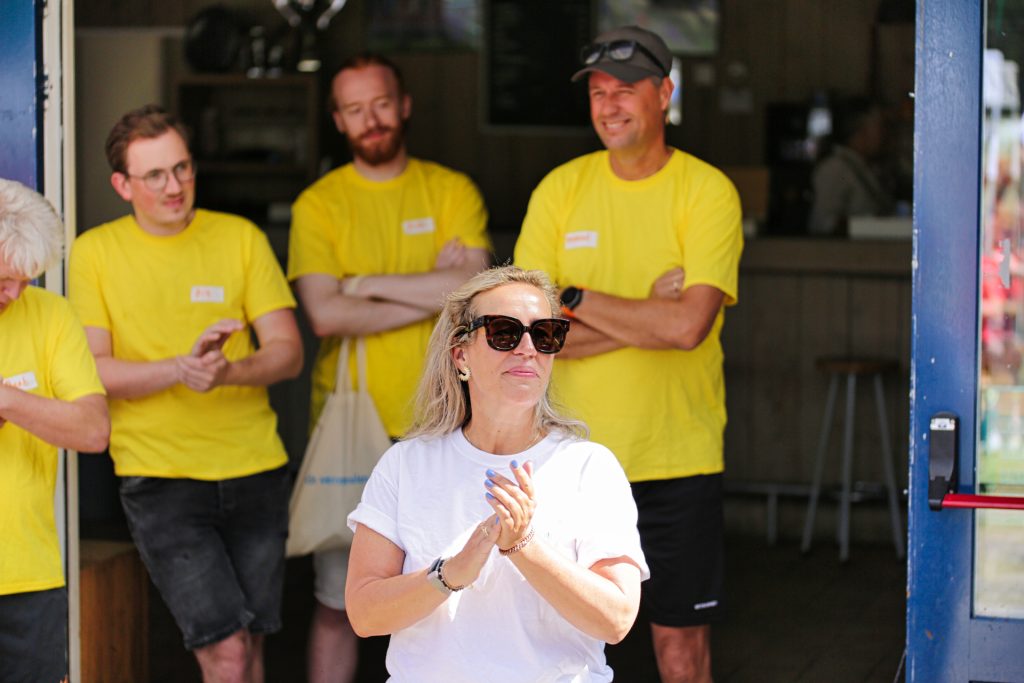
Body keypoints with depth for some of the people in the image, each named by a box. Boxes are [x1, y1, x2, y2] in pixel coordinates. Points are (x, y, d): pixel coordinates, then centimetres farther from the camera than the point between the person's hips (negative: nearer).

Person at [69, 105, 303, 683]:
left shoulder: (241, 237, 5)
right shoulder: (96, 251, 2)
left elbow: (288, 350, 1)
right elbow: (92, 371, -4)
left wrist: (229, 371, -21)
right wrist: (180, 368, -21)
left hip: (254, 468, 3)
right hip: (159, 475, -2)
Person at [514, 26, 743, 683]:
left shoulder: (708, 191, -7)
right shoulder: (560, 190, 1)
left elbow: (689, 326, -21)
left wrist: (576, 299, -12)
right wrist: (650, 312, -15)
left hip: (679, 456, -2)